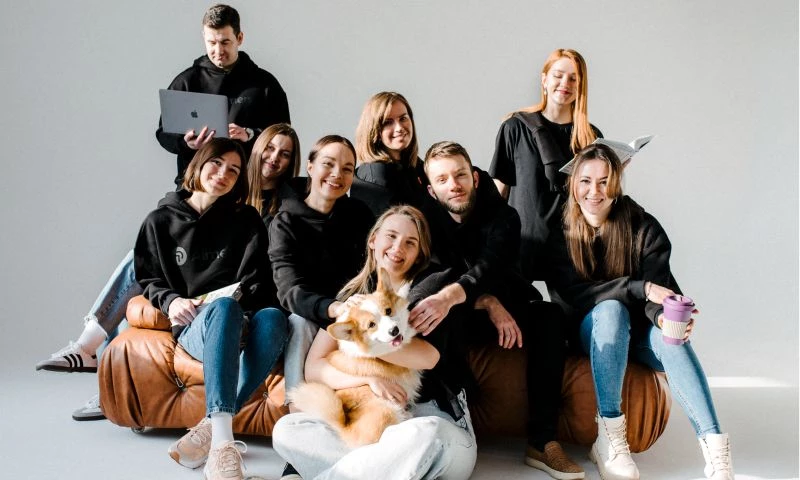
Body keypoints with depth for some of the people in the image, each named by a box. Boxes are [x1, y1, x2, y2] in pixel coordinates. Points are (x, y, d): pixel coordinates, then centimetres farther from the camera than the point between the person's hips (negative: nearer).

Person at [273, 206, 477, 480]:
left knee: (425, 436, -39)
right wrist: (369, 377, -16)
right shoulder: (351, 296, 11)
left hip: (433, 420, -4)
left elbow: (427, 357, -18)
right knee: (287, 429, -18)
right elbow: (313, 368, 1)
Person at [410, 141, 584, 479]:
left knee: (550, 315, -29)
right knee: (435, 318, -34)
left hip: (505, 313, 1)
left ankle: (542, 441, -28)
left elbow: (490, 266, -27)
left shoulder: (503, 217, -8)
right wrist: (487, 302, -29)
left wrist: (452, 295, -47)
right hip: (461, 321, -1)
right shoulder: (428, 222, -5)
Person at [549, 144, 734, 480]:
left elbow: (657, 290, -17)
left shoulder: (643, 228, -9)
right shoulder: (560, 231, -10)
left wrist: (664, 315, -42)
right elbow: (571, 292, -18)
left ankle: (716, 451, -39)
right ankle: (609, 439, -35)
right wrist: (639, 288, -28)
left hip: (637, 331, 1)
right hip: (591, 329, -1)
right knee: (611, 309, -34)